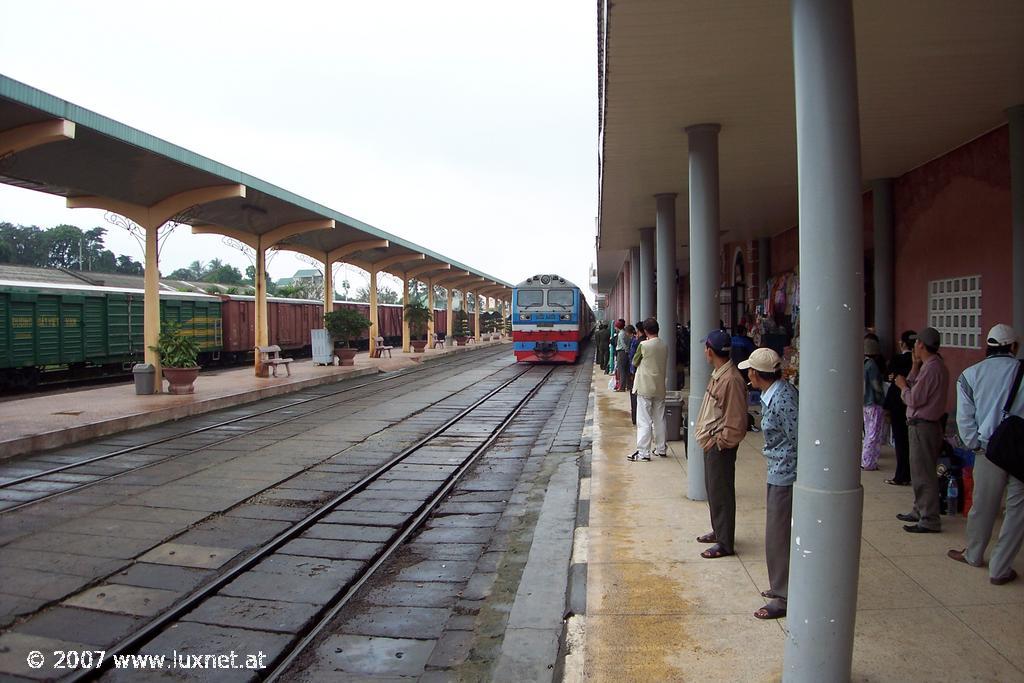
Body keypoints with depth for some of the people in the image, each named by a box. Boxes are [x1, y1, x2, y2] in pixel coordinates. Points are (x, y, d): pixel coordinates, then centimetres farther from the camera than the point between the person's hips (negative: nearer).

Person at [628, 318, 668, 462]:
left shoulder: (643, 345, -14)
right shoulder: (665, 346, 2)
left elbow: (635, 362, -2)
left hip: (645, 388, -6)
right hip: (660, 388, 6)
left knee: (644, 421, -3)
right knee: (660, 419, 15)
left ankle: (643, 452, -4)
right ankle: (661, 449, 23)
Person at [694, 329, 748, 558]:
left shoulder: (731, 379, -23)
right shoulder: (718, 374, 7)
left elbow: (736, 420, -23)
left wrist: (718, 441, -17)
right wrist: (704, 433, 11)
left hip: (721, 445, -10)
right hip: (711, 442, 10)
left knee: (721, 492, 0)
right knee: (712, 488, 20)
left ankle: (725, 543, 12)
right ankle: (718, 531, 36)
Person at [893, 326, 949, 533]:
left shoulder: (931, 368, -19)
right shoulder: (934, 365, 14)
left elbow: (914, 399, -20)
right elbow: (916, 388, 11)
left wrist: (902, 385, -3)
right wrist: (915, 366, 10)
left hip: (923, 426, -11)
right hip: (923, 425, 11)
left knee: (923, 473, -6)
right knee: (919, 471, 19)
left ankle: (929, 520, -1)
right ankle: (920, 511, 30)